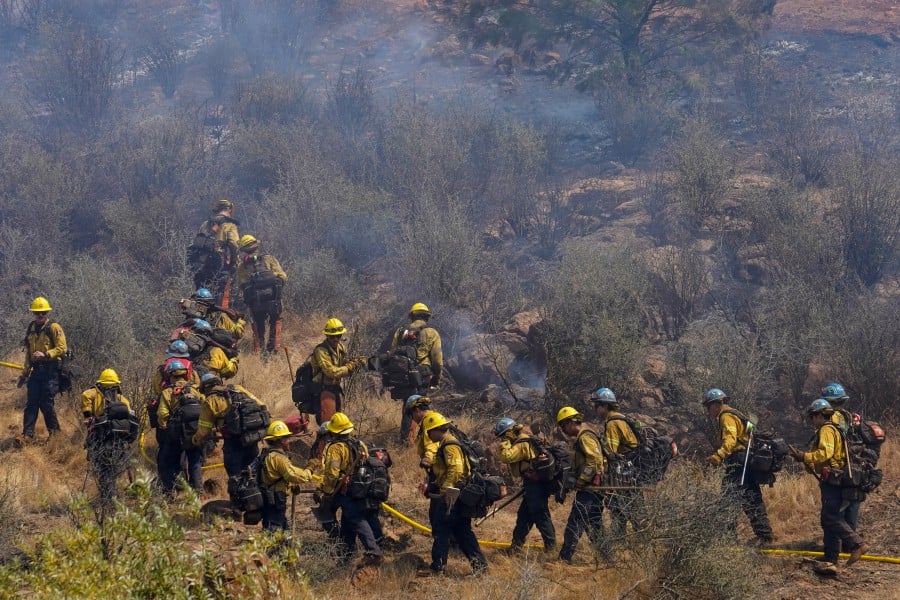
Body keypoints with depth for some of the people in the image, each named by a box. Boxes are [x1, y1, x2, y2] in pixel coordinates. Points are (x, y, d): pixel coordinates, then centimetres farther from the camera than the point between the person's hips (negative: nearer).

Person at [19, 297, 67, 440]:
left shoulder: (54, 327, -5)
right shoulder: (31, 328, 16)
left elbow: (62, 348, -12)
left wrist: (45, 355, -24)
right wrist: (25, 373, 22)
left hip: (50, 370, -6)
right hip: (36, 370, 6)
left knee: (46, 403, -8)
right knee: (31, 402, -1)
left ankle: (55, 433, 5)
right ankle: (27, 434, -3)